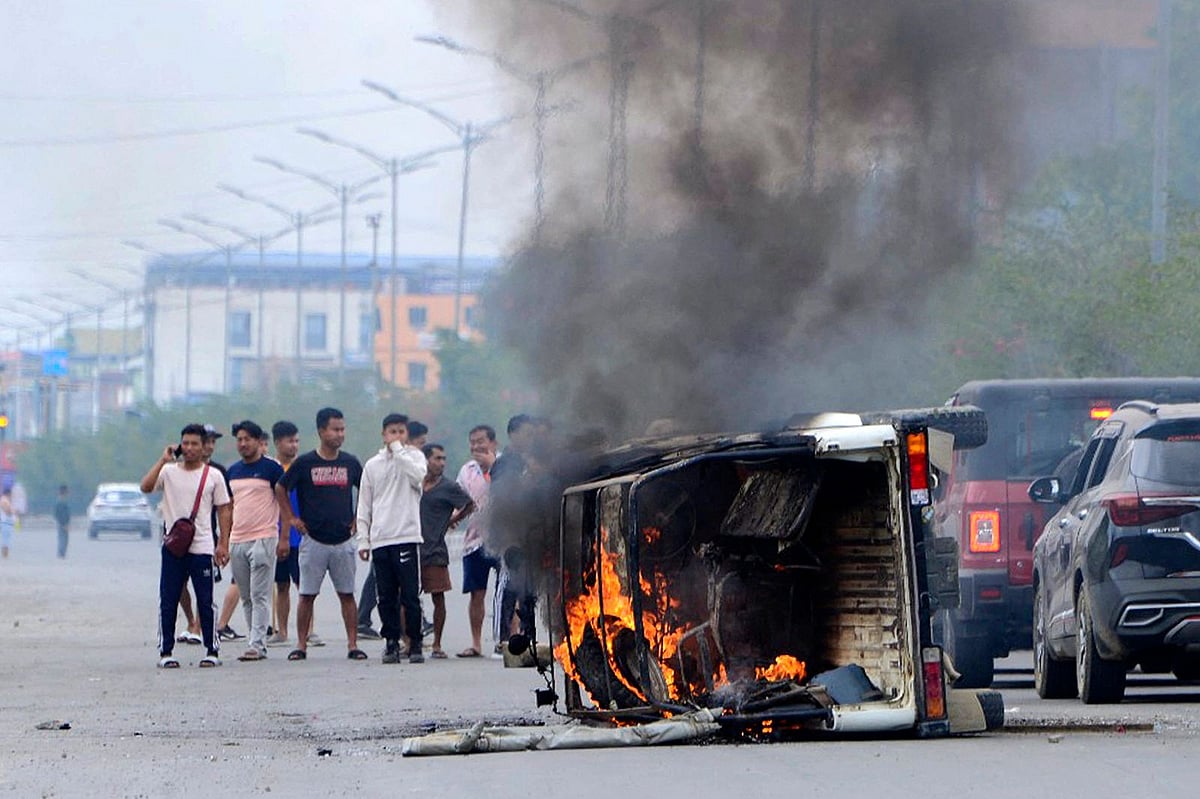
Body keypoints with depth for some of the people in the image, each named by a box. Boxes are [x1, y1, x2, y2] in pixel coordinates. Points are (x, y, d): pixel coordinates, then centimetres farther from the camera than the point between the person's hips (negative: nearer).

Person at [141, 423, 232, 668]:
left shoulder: (213, 475, 5)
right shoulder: (169, 471, 6)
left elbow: (224, 510, 7)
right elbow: (146, 487, -11)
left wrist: (223, 544, -1)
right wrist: (163, 461, -12)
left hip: (202, 548, -1)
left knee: (205, 601, 1)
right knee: (168, 601, 1)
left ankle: (212, 651, 8)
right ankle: (165, 652, 6)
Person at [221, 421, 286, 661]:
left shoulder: (271, 468, -3)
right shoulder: (233, 471, 14)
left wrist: (284, 538, -10)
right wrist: (224, 541, 14)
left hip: (263, 539, -6)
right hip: (237, 540, 6)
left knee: (259, 596, -9)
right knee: (246, 597, 7)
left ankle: (257, 645, -11)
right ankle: (258, 643, 12)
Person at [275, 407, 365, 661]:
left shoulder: (350, 463, 5)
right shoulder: (304, 463, -3)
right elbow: (280, 489, 9)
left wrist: (358, 519, 12)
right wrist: (290, 519, 4)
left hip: (343, 540, 2)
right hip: (313, 540, -2)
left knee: (347, 593, 2)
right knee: (307, 594, 0)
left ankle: (352, 644, 3)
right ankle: (301, 645, 5)